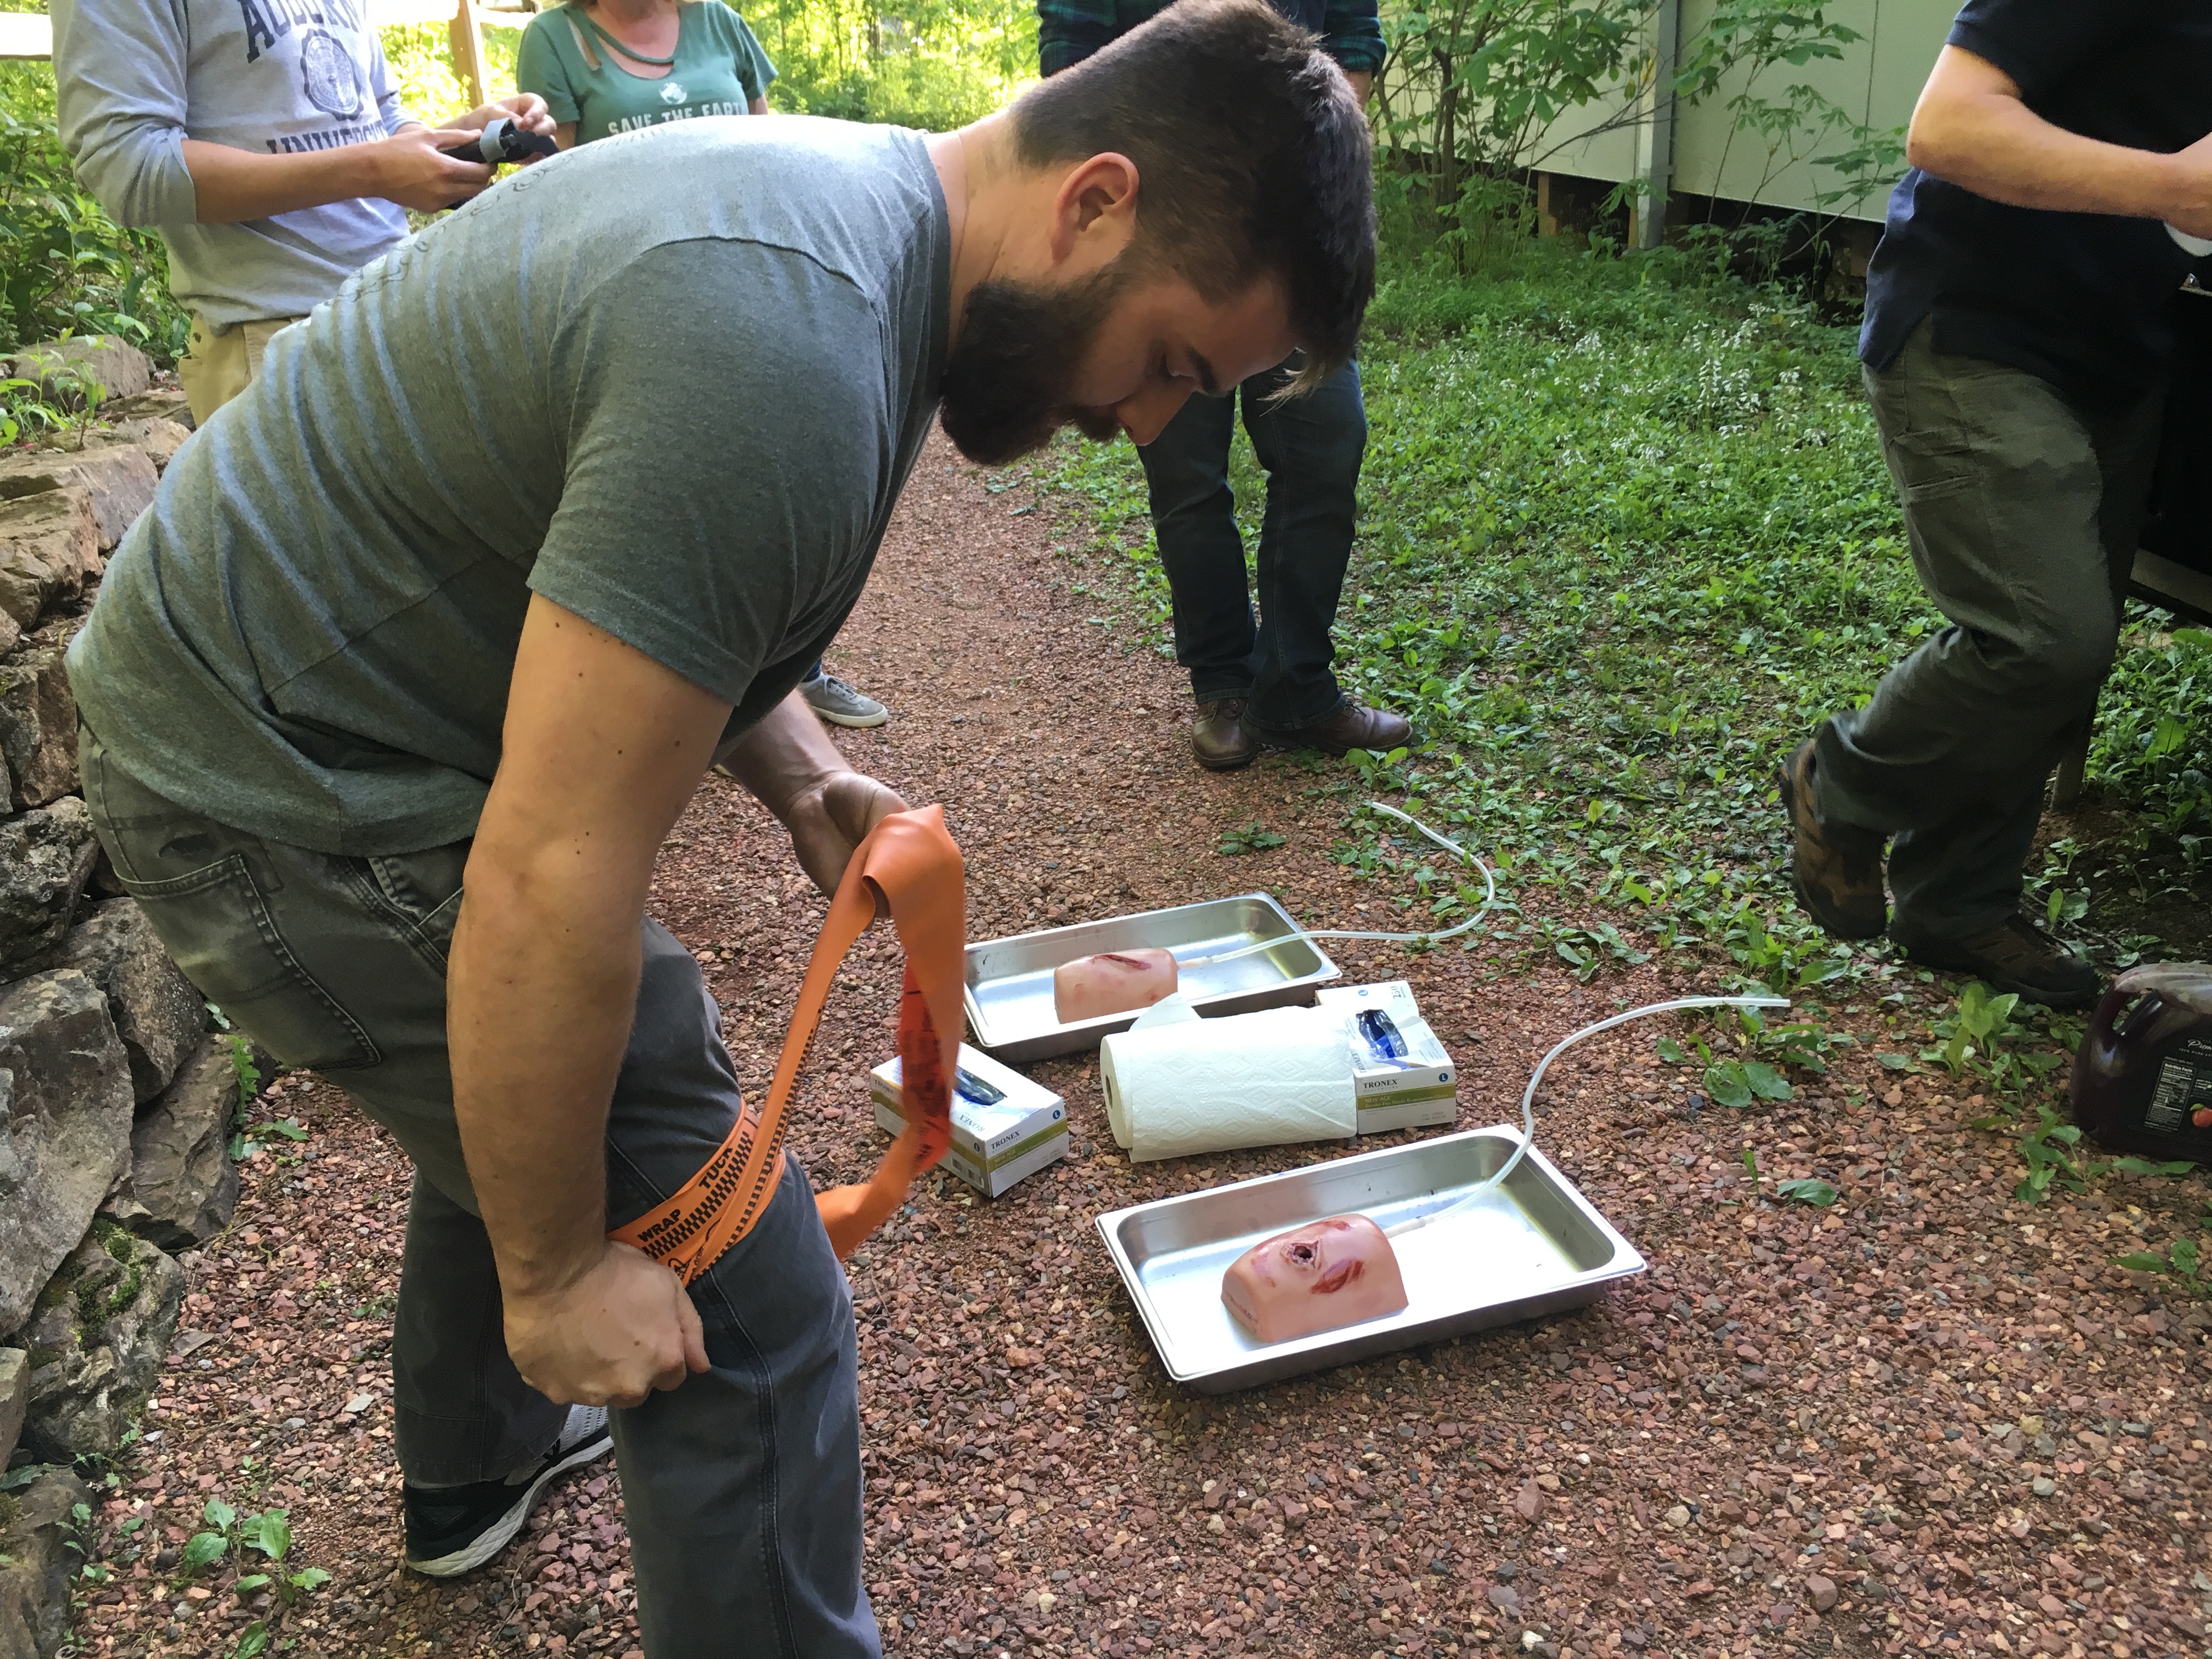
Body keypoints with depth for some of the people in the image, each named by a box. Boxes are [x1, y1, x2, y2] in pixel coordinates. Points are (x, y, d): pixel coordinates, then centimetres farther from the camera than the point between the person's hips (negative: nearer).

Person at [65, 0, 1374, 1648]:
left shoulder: (857, 205, 2)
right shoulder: (791, 357, -32)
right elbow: (550, 891, -30)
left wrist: (800, 771, 2)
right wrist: (556, 1271, -17)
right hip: (290, 795, -10)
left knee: (515, 1109, 31)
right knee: (743, 1297, -6)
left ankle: (468, 1473, 58)